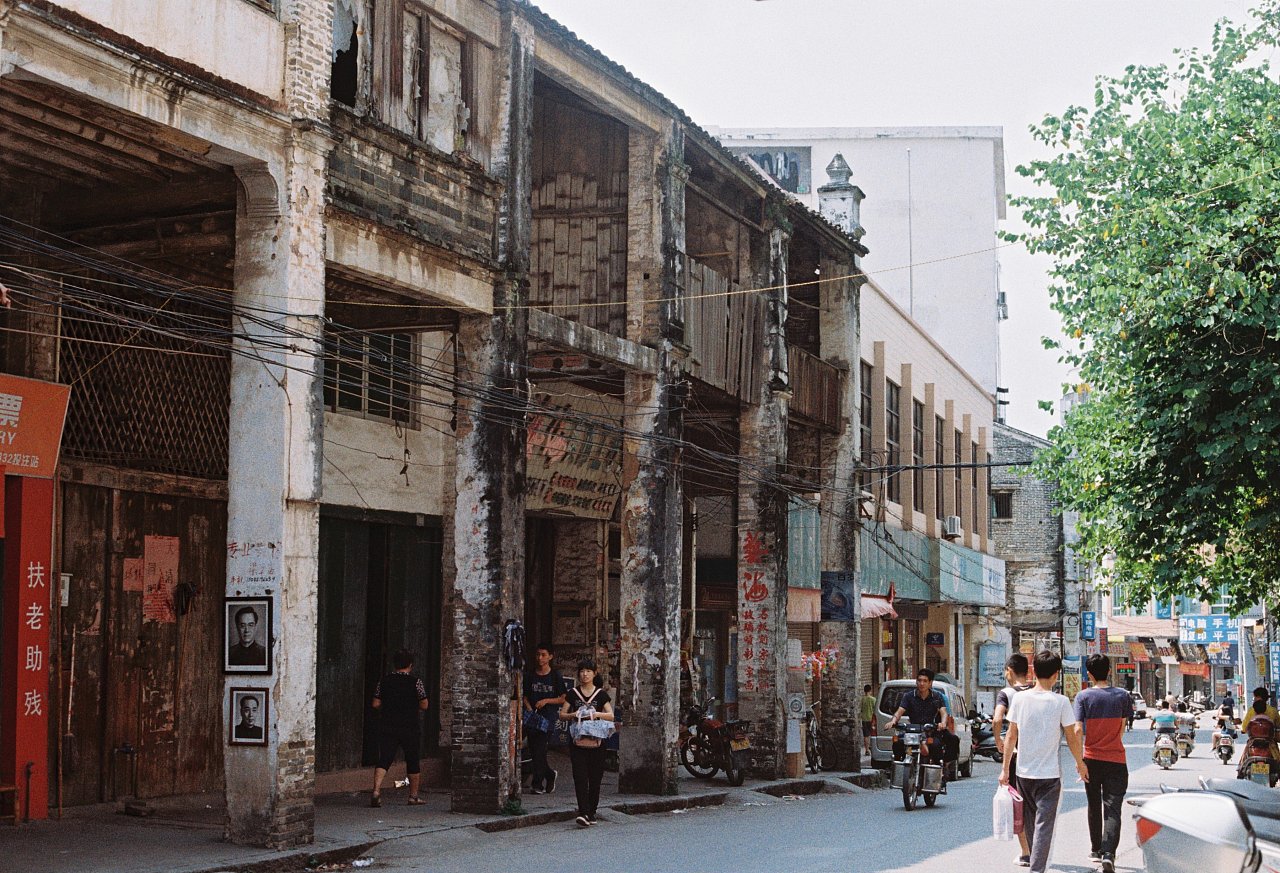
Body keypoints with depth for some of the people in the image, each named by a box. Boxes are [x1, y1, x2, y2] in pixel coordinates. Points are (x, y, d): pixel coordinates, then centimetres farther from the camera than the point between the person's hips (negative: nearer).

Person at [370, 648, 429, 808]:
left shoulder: (384, 681, 3)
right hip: (411, 728, -2)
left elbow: (376, 704, 3)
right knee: (413, 761, 12)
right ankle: (413, 796, 19)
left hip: (387, 727, 2)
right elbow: (424, 705, -4)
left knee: (384, 760, -1)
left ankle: (376, 790, -21)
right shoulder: (415, 682, -6)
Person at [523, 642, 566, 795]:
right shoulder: (530, 675, 8)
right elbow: (525, 696, 12)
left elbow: (562, 698, 2)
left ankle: (537, 784, -2)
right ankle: (550, 775, 28)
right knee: (533, 749, 4)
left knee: (540, 750, -9)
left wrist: (546, 700, -11)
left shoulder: (556, 676, 0)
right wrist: (529, 708, -6)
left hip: (548, 717, -4)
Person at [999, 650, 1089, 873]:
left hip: (1023, 772, 3)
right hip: (1049, 773, -3)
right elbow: (1072, 737, -3)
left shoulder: (1019, 698, -2)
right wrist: (1080, 763, 13)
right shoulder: (1060, 702, -9)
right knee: (1044, 825, -3)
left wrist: (1005, 768, 8)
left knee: (1030, 823, 18)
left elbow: (1011, 736, 1)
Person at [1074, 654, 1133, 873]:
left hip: (1092, 759, 1)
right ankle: (1108, 853, -20)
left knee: (1094, 806, 18)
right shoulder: (1122, 695, -1)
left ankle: (1096, 849, 30)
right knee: (1113, 809, -4)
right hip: (1116, 760, -1)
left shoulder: (1083, 696, -6)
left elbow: (1078, 730, -13)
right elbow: (1123, 728, 9)